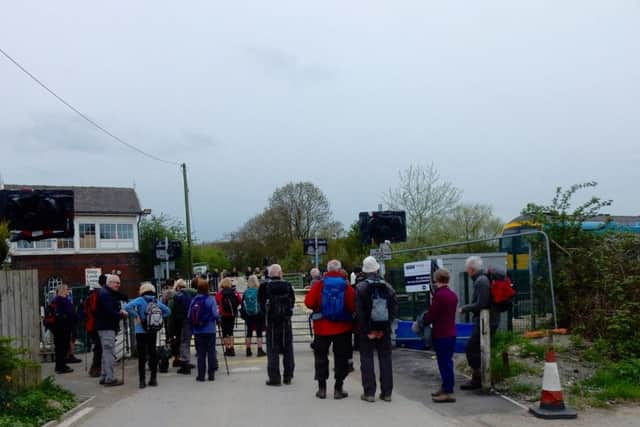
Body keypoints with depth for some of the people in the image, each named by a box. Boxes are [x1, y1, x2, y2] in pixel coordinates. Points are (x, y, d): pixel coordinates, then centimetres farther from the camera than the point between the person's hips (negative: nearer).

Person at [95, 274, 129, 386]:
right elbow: (109, 312, -24)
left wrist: (120, 311, -1)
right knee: (110, 353, -8)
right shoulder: (105, 294, -15)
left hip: (106, 326, 11)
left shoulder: (109, 293, 18)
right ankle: (110, 379, -6)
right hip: (107, 327, -11)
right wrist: (122, 314, -13)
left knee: (106, 352, 16)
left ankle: (104, 377, 23)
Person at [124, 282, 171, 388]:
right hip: (153, 332, 4)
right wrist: (157, 317, 9)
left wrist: (135, 316, -14)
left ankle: (142, 380, 3)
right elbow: (168, 311, 12)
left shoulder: (140, 300, -10)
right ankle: (153, 379, 15)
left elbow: (127, 307, -24)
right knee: (153, 354, 12)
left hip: (141, 332, -4)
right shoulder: (157, 301, 3)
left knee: (142, 356, 3)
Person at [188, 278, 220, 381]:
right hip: (210, 330, -2)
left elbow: (189, 316, -2)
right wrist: (218, 317, 8)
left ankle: (201, 375, 11)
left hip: (197, 331, 3)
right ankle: (211, 374, 8)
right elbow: (215, 315, -14)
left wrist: (192, 328, 11)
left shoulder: (194, 300, -2)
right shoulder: (211, 299, -10)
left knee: (200, 353, 9)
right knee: (211, 352, 6)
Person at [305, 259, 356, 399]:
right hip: (342, 328, 0)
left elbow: (309, 303, -9)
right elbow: (353, 307, -11)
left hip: (322, 328, 1)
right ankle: (338, 389, 9)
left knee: (321, 356, 12)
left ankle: (322, 388, 14)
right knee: (341, 358, 9)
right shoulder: (346, 286, -9)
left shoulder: (319, 285, -7)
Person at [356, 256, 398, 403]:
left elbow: (359, 311, -13)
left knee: (367, 359, 4)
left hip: (366, 329, -3)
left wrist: (366, 330, -8)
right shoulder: (388, 287, 2)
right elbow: (394, 308, -2)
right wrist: (386, 325, -2)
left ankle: (369, 393, 3)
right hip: (384, 329, 3)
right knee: (385, 359, 10)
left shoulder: (361, 287, -8)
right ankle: (386, 392, 12)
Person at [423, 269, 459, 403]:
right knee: (447, 361, 16)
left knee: (444, 362, -5)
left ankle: (448, 392, -3)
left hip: (441, 334, -9)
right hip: (451, 333, 9)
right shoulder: (453, 295, 10)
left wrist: (424, 321, 3)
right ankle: (446, 388, 26)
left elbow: (431, 315, -16)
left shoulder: (439, 295, -17)